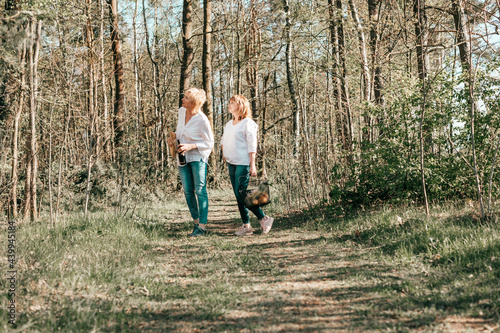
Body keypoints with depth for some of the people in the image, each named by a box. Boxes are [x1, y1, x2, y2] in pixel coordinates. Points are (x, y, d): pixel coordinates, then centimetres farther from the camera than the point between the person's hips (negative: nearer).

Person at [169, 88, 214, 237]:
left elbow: (209, 143, -12)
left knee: (200, 190, -6)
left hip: (198, 157, -7)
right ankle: (196, 221, 23)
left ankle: (202, 226, -2)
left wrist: (191, 146, -23)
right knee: (188, 191, 9)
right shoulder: (181, 111, 2)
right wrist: (174, 138, 1)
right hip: (183, 158, 7)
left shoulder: (202, 120, -18)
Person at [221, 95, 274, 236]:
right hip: (231, 163, 8)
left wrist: (252, 165, -15)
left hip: (243, 164, -8)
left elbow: (252, 145, -11)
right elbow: (223, 140, 31)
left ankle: (264, 219, -2)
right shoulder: (229, 124, 16)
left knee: (241, 194, -14)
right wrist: (224, 153, 18)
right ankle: (246, 226, 11)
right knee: (238, 196, 6)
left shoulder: (247, 123, -6)